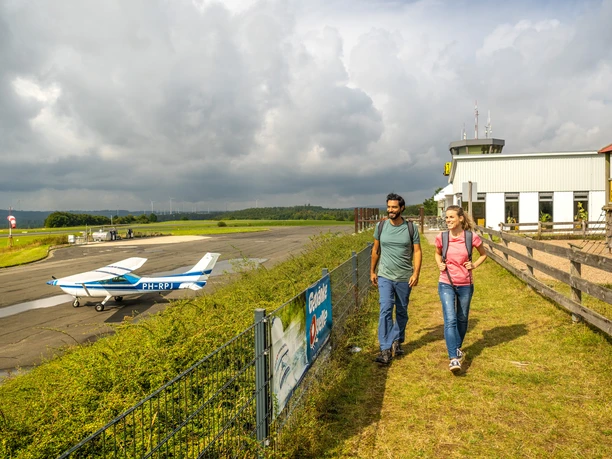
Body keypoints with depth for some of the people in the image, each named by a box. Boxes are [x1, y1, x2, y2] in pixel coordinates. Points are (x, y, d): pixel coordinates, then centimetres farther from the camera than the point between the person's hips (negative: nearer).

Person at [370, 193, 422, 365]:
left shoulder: (410, 228, -4)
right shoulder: (381, 226, 0)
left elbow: (417, 251, -3)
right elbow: (376, 250, 9)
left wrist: (416, 274, -12)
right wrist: (372, 271, 11)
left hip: (404, 278, 0)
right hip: (385, 276, 0)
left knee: (402, 312, 12)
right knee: (385, 310, -11)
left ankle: (397, 341, 31)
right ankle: (386, 349, -7)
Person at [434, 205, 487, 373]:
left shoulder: (472, 237, -9)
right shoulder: (441, 238, -6)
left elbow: (483, 254, 9)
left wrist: (474, 265, -7)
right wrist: (440, 265, -3)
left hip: (465, 285, 1)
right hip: (446, 284, -1)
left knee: (462, 319, 16)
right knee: (450, 319, -13)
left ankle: (457, 347, 40)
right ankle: (454, 358, -14)